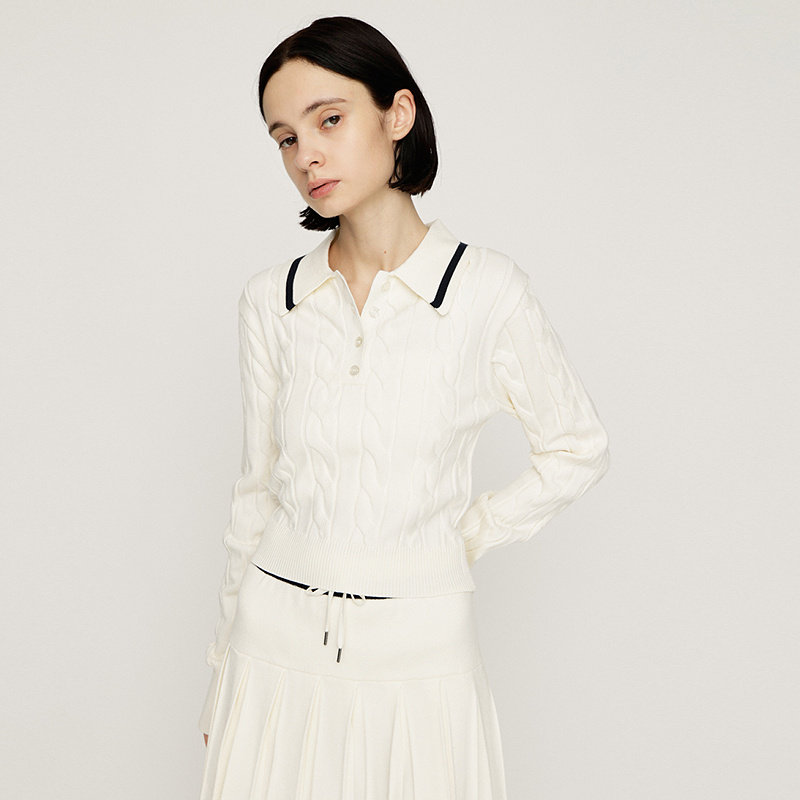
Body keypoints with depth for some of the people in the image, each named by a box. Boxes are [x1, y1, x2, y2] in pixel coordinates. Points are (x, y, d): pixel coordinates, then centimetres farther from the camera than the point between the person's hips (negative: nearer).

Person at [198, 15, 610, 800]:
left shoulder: (487, 291, -11)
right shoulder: (271, 299, -2)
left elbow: (578, 448, 2)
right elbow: (259, 486, 7)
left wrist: (468, 535, -2)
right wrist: (225, 658, 11)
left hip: (417, 643, -2)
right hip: (279, 638, 2)